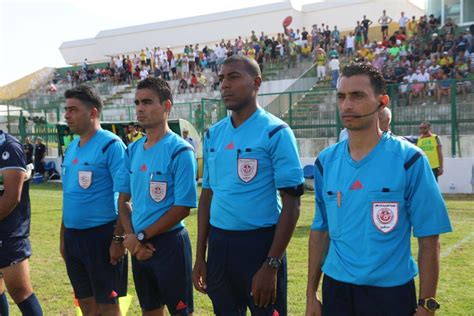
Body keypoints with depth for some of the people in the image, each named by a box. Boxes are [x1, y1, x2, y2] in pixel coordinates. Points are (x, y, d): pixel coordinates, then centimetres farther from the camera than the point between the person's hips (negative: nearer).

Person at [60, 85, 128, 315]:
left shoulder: (111, 145, -12)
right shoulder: (71, 147, 11)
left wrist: (118, 238, -19)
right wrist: (63, 235, 17)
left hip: (101, 235, -7)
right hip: (72, 236, 7)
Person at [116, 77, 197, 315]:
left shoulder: (180, 151, -14)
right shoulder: (132, 150, 6)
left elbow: (183, 208, -16)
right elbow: (124, 200, 9)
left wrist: (142, 236, -12)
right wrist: (130, 236, -7)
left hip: (169, 244, -6)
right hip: (139, 247, 6)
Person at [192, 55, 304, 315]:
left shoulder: (275, 132, -10)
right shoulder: (213, 134, 7)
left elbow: (291, 203, -12)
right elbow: (207, 194, 13)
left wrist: (271, 265, -16)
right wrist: (200, 256, 11)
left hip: (259, 244, -5)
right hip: (218, 244, 6)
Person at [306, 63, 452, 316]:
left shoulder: (409, 159, -9)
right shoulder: (326, 161, 1)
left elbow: (428, 239, -9)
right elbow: (320, 231, 6)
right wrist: (311, 294, 6)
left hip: (392, 293, -3)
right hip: (335, 291, 3)